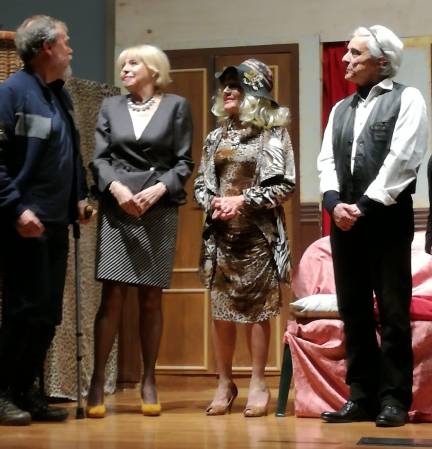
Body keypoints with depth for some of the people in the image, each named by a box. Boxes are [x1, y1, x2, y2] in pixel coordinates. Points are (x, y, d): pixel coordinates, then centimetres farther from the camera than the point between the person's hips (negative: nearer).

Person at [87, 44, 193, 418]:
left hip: (160, 210, 0)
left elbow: (184, 162, 3)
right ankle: (98, 383, -5)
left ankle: (149, 381, 11)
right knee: (113, 295, -7)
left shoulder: (176, 106, 8)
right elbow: (100, 158, 6)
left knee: (151, 299, 3)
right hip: (117, 208, 1)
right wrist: (115, 187, -12)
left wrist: (159, 188, -13)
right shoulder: (111, 107, 13)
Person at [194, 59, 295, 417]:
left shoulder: (273, 133, -1)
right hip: (220, 232, 4)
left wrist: (243, 200, -13)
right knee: (221, 309, 4)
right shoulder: (216, 136, 14)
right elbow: (201, 183, 15)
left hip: (258, 233, -4)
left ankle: (258, 384, 6)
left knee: (257, 308, -2)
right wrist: (212, 202, -6)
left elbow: (285, 185, -6)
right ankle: (225, 383, 13)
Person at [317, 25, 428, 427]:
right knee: (353, 312, 7)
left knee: (392, 312, -2)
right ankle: (362, 396, 13)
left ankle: (394, 399, 4)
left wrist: (365, 206, -14)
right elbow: (327, 161, 10)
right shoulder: (340, 109, 18)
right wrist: (334, 202, -8)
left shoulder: (406, 99, 0)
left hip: (386, 218, -6)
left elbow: (402, 159, -10)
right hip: (344, 220, 6)